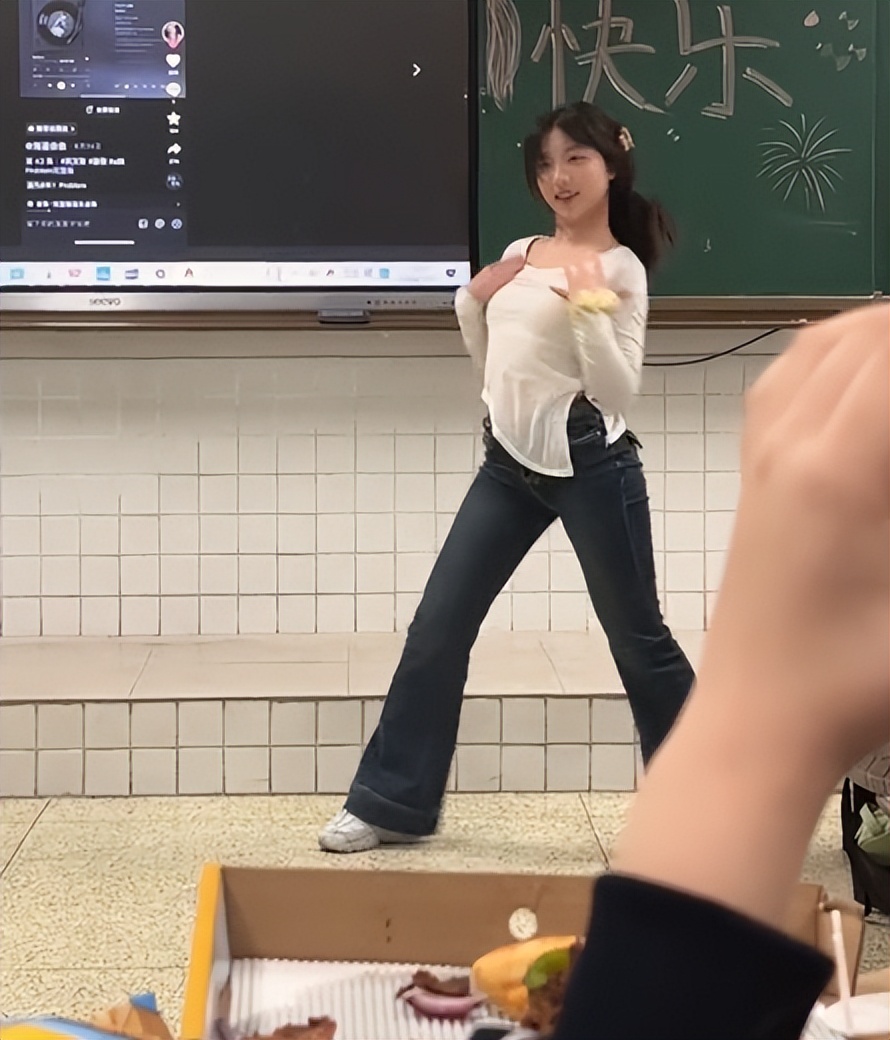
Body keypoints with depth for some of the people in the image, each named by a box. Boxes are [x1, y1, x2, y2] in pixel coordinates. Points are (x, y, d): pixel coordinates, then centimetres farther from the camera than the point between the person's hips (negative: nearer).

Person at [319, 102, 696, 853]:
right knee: (437, 628, 4)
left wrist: (589, 305, -24)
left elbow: (618, 394, -13)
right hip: (509, 463, 6)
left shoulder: (618, 268, -6)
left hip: (588, 465, -6)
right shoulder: (521, 254, 13)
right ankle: (390, 803, 14)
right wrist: (473, 299, 5)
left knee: (638, 639, 4)